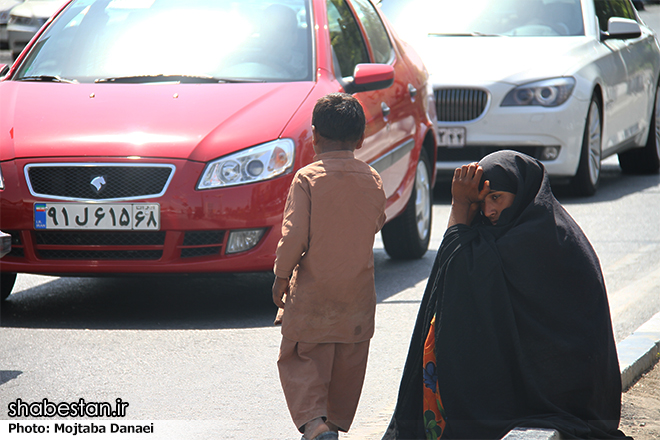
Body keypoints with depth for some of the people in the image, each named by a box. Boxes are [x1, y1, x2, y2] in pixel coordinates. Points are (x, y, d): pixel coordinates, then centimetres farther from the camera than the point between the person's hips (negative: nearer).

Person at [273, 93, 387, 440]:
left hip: (313, 292, -4)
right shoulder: (372, 180, -1)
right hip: (358, 292, 4)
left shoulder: (307, 179, -13)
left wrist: (281, 276, -3)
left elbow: (293, 235, -15)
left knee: (301, 359, 2)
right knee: (348, 364, 15)